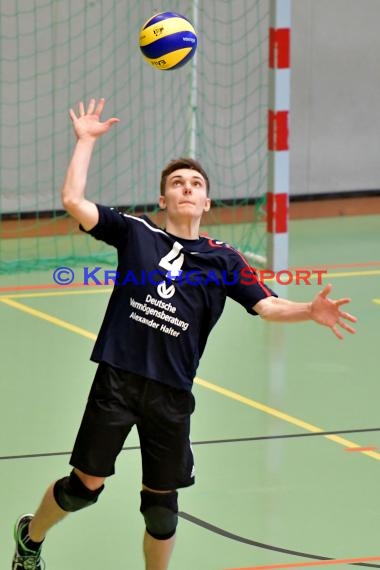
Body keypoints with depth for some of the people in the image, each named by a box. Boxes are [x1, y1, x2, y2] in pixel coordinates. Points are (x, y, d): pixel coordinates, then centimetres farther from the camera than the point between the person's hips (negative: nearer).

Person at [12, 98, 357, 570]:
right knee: (85, 486, 6)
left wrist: (310, 311, -20)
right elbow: (73, 201, -3)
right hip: (117, 379, -1)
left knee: (161, 504, 7)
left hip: (171, 393, 1)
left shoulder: (222, 259, 7)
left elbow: (268, 306, -1)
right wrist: (86, 141, 1)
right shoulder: (136, 233, 4)